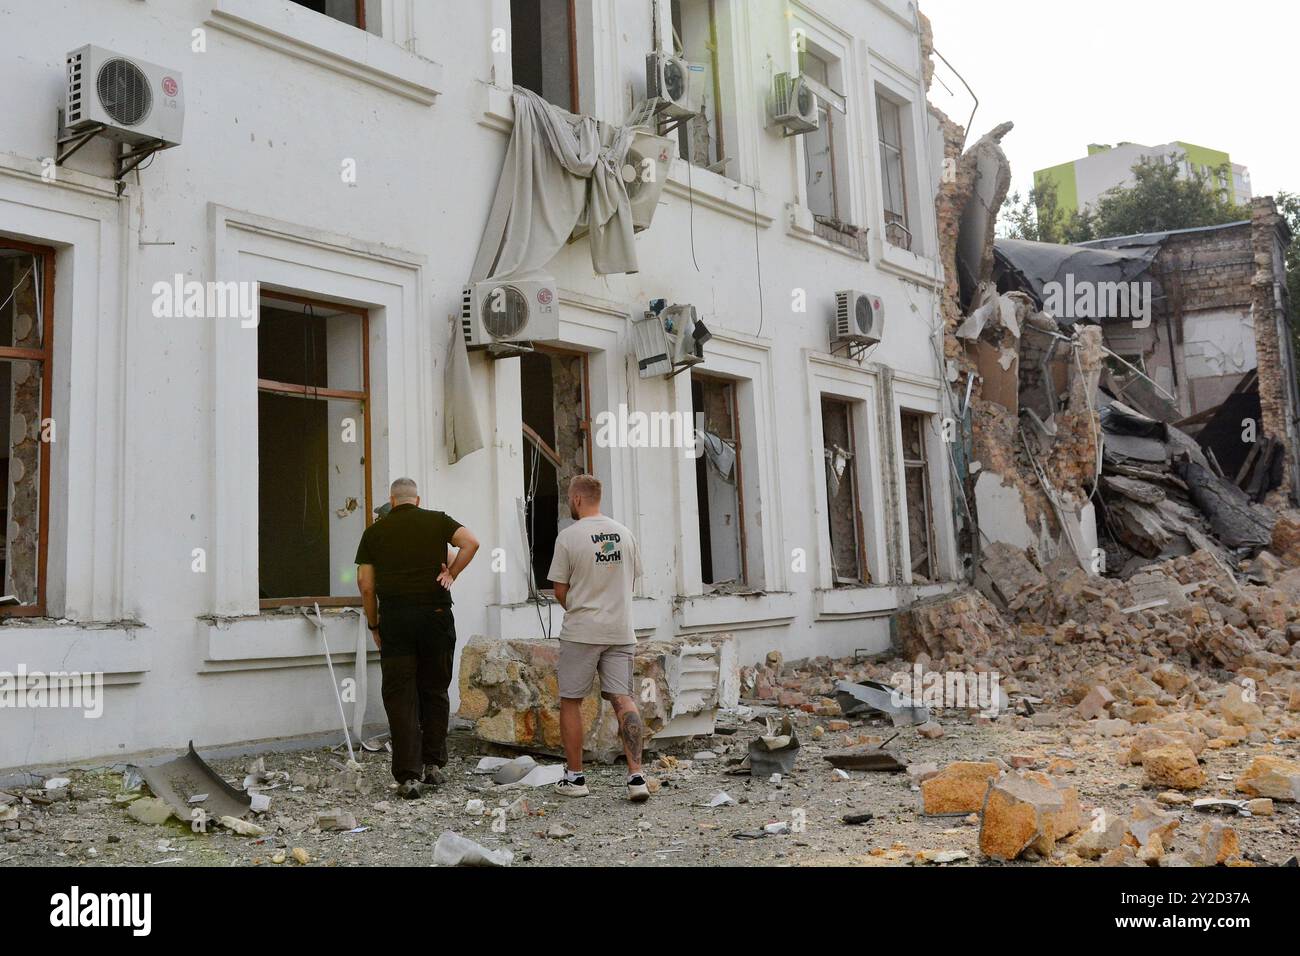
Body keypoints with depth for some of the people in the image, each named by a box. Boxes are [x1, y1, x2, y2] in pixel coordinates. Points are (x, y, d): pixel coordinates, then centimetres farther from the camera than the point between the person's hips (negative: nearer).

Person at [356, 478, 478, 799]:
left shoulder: (375, 531, 9)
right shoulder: (436, 521, 7)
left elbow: (365, 584, 5)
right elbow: (471, 542, -9)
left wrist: (373, 625, 14)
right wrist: (451, 573, 2)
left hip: (395, 618, 0)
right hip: (436, 613, 0)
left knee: (400, 697, 2)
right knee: (435, 691, 14)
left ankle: (409, 776, -2)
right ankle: (433, 764, 17)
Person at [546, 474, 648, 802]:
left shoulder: (568, 536, -9)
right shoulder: (624, 533, 6)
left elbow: (560, 591, -3)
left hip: (581, 632, -4)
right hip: (621, 631, 4)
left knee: (570, 701, 9)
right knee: (623, 698, 4)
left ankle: (575, 777, 13)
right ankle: (636, 776, -5)